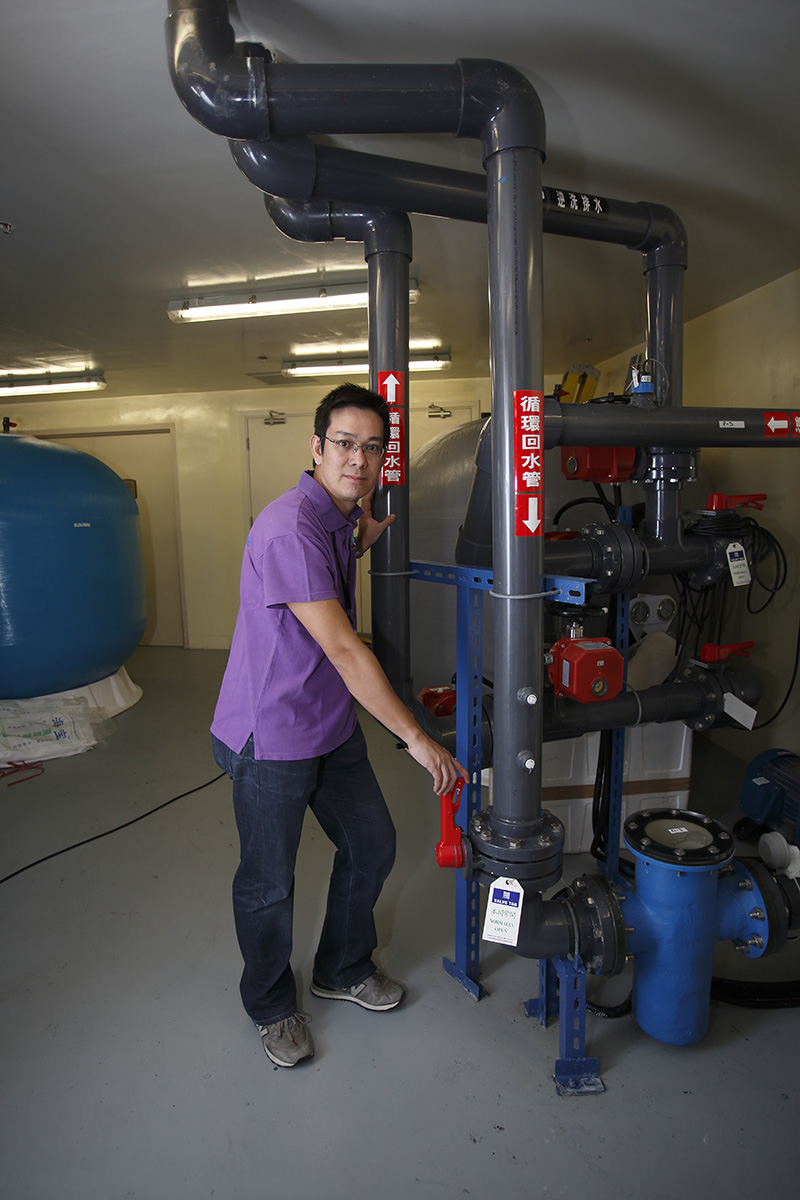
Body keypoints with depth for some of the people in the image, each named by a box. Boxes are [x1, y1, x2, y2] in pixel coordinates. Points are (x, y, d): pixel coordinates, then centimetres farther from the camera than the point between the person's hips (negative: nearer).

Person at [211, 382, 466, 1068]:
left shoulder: (341, 518, 4)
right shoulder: (290, 528, -26)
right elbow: (344, 650, -28)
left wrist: (363, 541, 7)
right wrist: (416, 738, -21)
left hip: (334, 727, 9)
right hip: (271, 736, -8)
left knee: (372, 845, 19)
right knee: (268, 883, 11)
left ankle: (343, 970, 45)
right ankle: (271, 1005, 39)